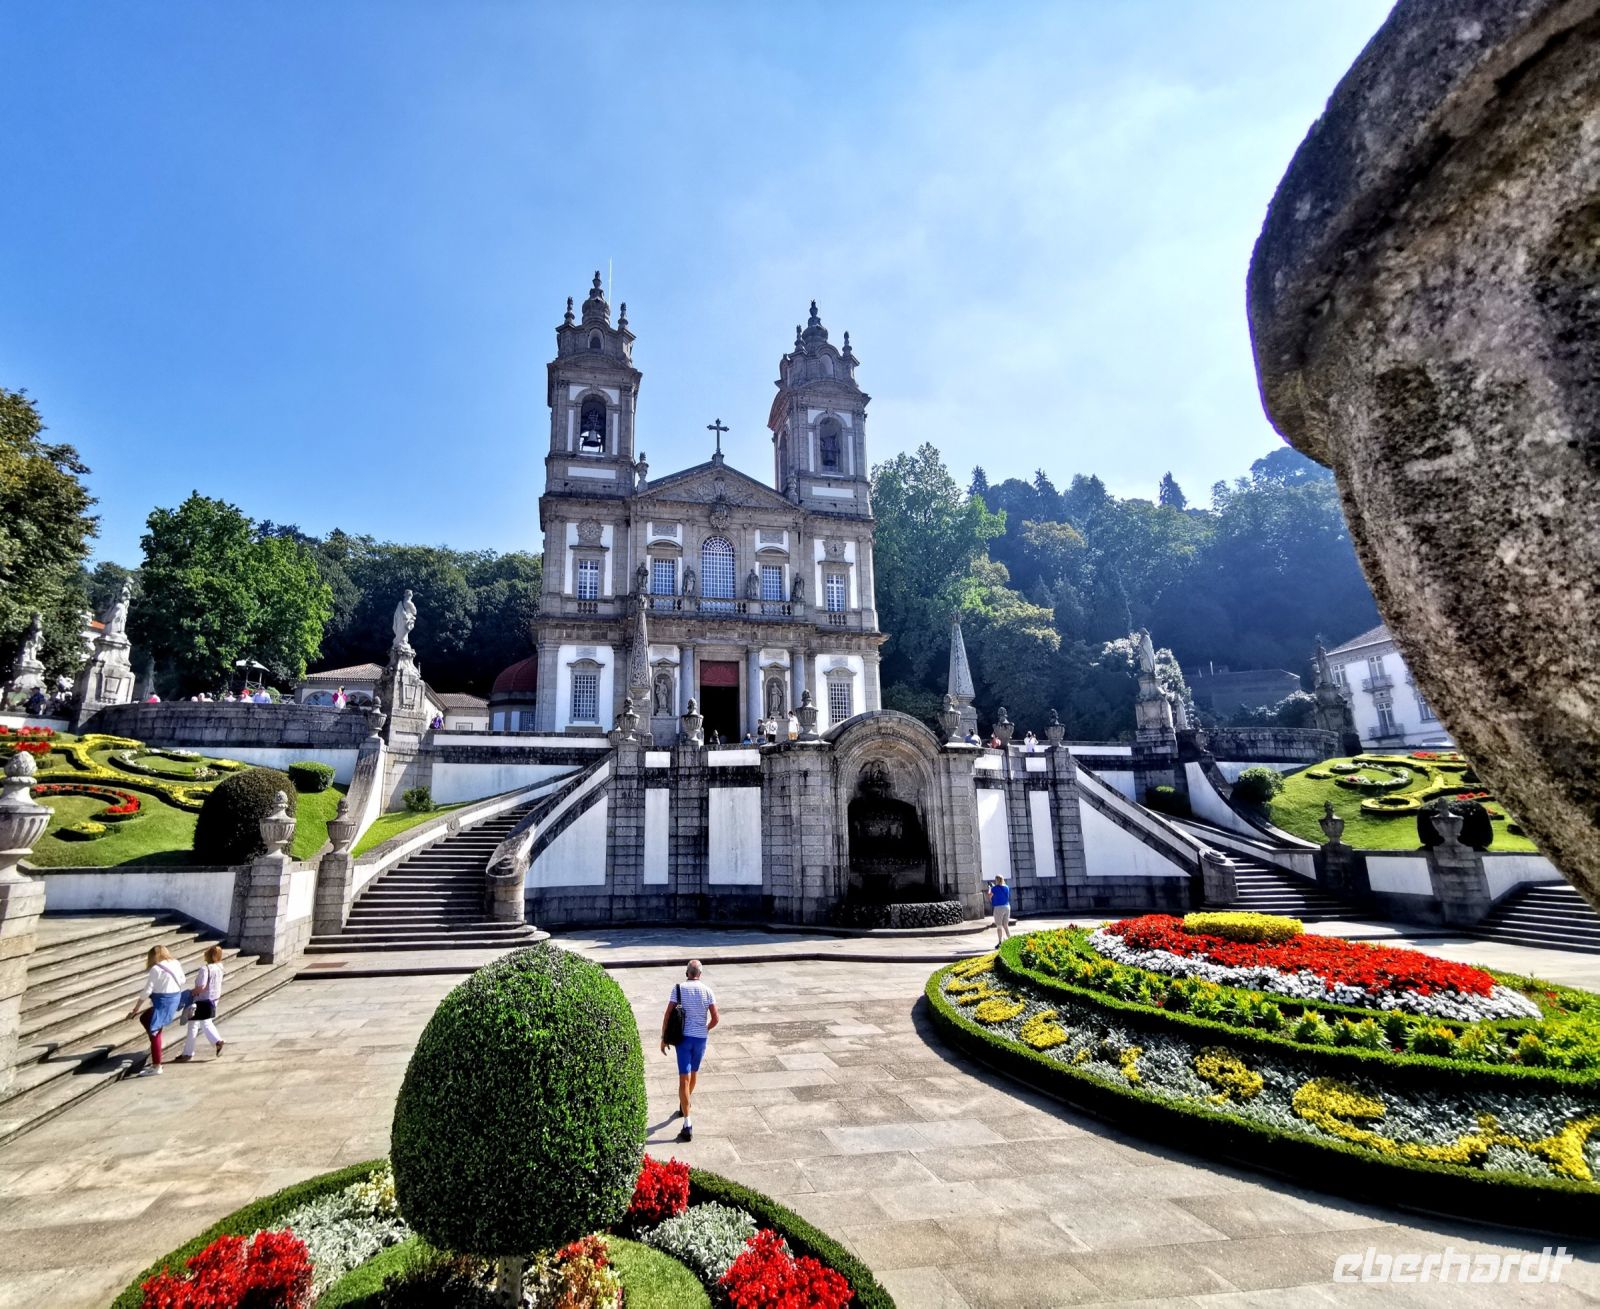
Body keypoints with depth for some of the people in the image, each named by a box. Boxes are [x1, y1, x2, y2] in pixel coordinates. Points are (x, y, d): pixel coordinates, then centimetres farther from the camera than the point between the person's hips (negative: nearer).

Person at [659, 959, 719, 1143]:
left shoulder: (678, 988, -5)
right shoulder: (707, 991, -3)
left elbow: (668, 1015, -9)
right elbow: (715, 1019, -4)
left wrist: (663, 1037, 0)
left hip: (683, 1037, -2)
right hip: (701, 1038, 2)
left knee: (684, 1078, -3)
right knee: (694, 1071, 24)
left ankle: (688, 1124, -11)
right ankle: (684, 1106, 45)